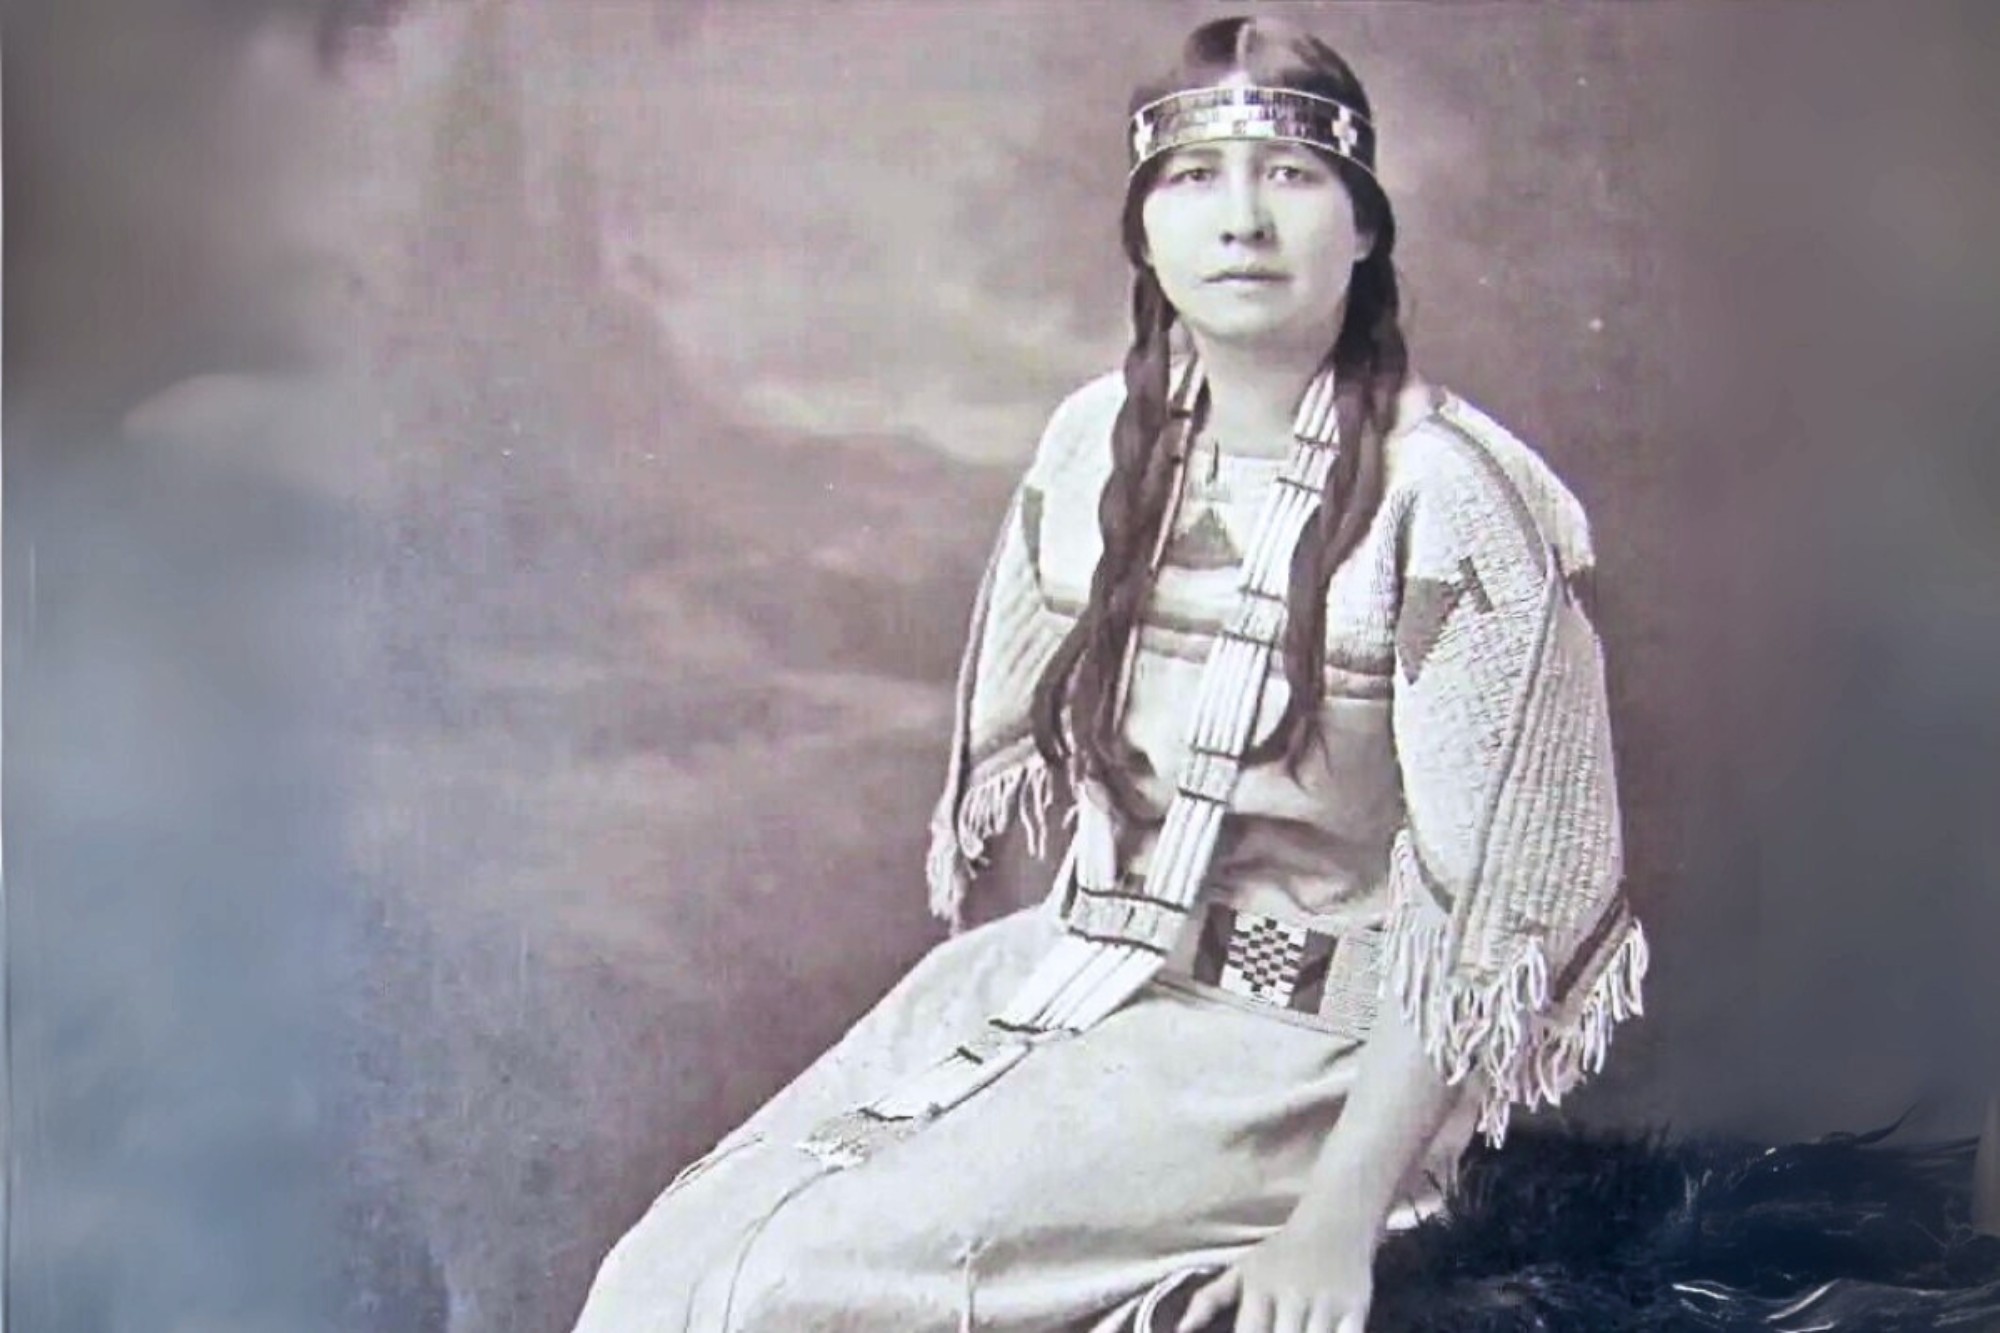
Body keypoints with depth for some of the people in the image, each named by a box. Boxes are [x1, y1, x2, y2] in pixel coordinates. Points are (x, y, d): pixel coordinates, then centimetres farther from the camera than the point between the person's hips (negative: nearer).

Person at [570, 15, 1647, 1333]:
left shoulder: (1452, 496, -13)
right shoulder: (1099, 441, 5)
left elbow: (1483, 902, -13)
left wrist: (1342, 1213, -16)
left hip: (1286, 1044, -5)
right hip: (1054, 974, 6)